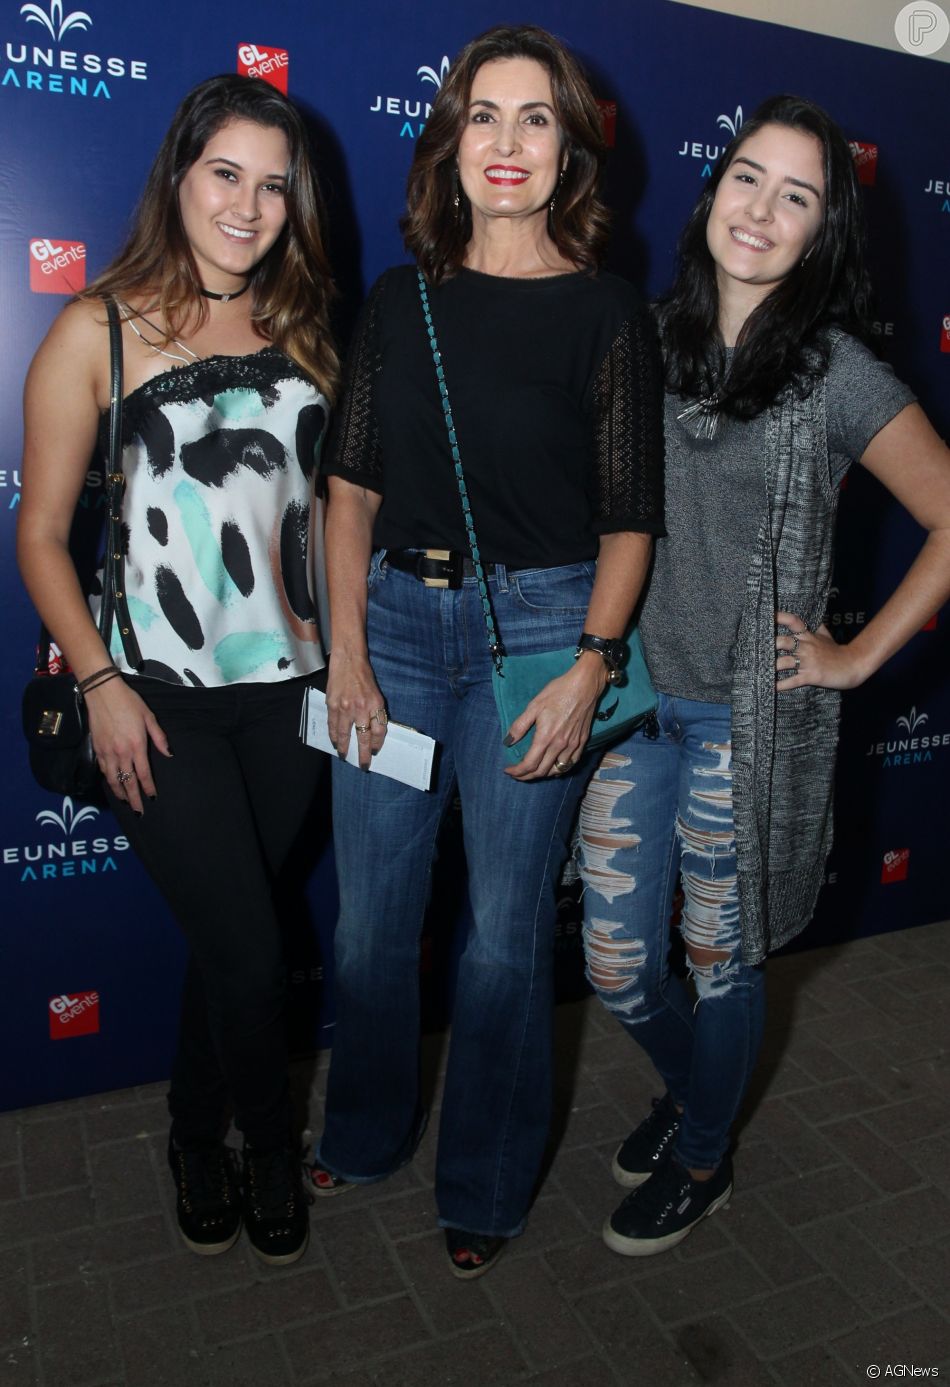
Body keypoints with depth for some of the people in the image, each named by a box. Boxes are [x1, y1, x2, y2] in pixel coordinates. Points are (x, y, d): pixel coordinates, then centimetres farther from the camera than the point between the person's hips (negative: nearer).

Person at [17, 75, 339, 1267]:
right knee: (251, 952, -1)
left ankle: (196, 1141, 38)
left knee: (228, 937, 13)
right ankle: (270, 1152, 29)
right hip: (158, 700, -3)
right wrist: (99, 681, -11)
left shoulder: (300, 332, 10)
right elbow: (42, 534, -2)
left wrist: (347, 652, 7)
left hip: (285, 688, 4)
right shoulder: (97, 330, -2)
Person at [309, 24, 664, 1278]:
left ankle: (485, 1184, 31)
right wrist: (346, 651, -2)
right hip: (396, 618, 3)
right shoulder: (404, 300, 9)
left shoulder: (606, 314, 0)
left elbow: (629, 519, -2)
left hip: (537, 626, -3)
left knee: (506, 931, 6)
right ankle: (365, 1132, 39)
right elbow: (352, 483, 6)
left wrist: (589, 669, -13)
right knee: (371, 915, 11)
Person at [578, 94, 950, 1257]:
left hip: (749, 718, -4)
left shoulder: (836, 375, -8)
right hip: (633, 696, 4)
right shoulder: (650, 341, 3)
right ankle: (690, 1085, 47)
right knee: (615, 968, 12)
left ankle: (701, 1161, 41)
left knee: (718, 962, 13)